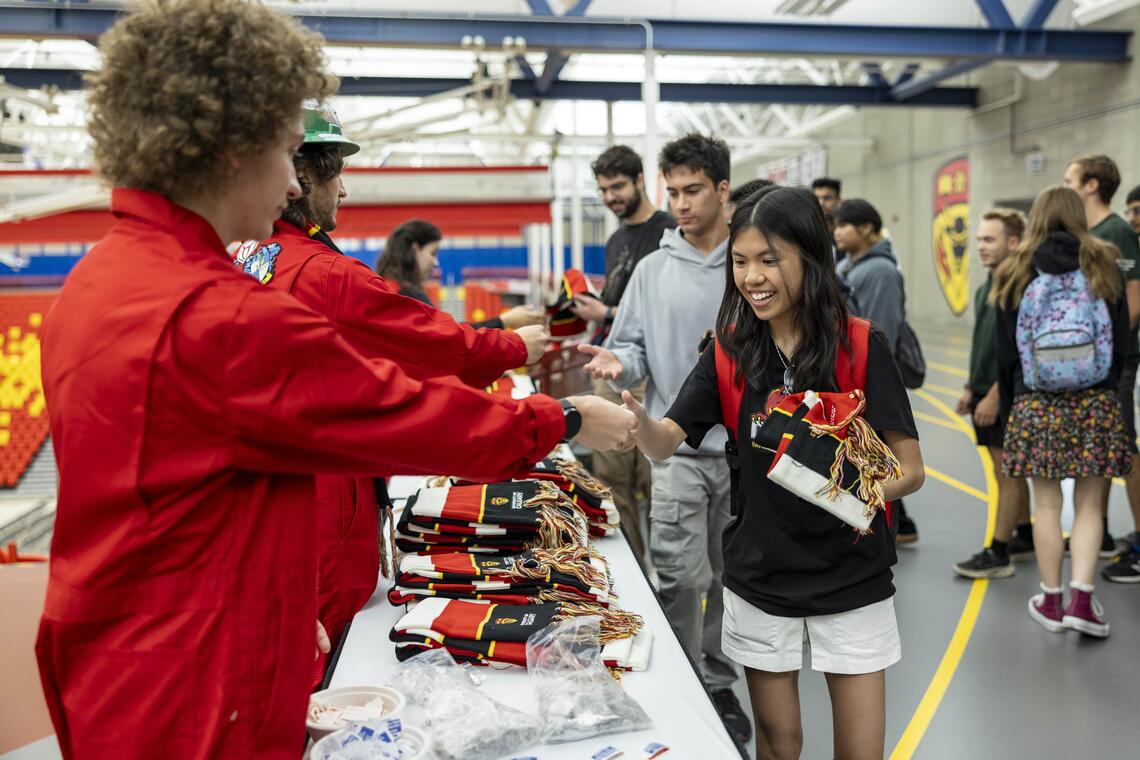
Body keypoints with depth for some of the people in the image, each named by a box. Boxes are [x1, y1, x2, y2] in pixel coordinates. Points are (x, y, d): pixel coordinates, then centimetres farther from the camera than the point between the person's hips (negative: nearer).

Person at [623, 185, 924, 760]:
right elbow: (664, 444, -11)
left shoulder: (862, 348, -9)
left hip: (852, 580, -1)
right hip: (761, 580, 2)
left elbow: (911, 468, -9)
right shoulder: (730, 352, -2)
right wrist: (634, 413, -33)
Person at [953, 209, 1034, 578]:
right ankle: (1025, 537, 29)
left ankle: (998, 554, 5)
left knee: (1008, 474, -1)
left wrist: (994, 396, -21)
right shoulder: (986, 288, 13)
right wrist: (971, 390, 16)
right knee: (1009, 471, 17)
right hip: (986, 395, 9)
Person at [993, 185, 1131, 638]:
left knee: (1046, 505, 6)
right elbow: (1122, 342, 4)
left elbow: (1005, 352, 4)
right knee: (1090, 505, 6)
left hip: (1035, 405, 0)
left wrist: (1010, 409, 13)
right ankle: (1081, 600, -1)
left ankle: (1052, 602, 15)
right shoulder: (1103, 266, 2)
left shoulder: (1015, 274, 2)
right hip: (1095, 401, 0)